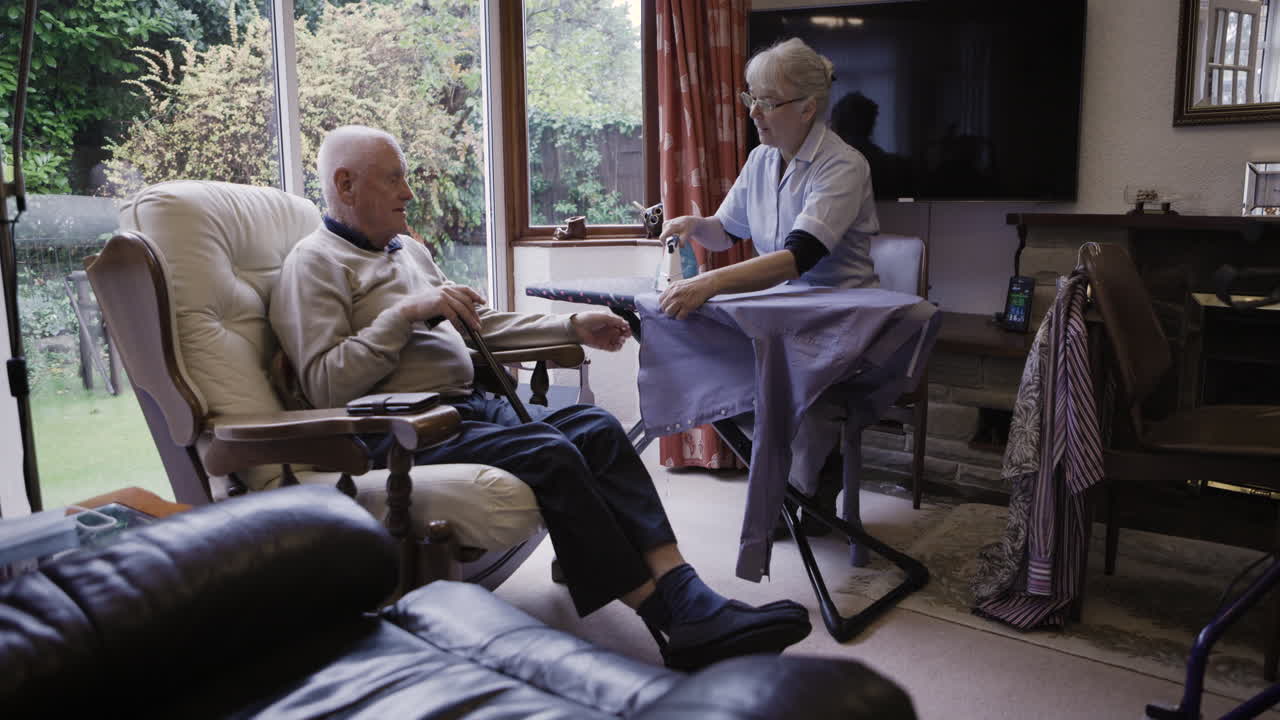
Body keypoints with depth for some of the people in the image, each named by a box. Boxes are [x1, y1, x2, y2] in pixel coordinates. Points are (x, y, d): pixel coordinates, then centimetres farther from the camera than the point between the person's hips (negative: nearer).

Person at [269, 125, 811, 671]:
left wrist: (574, 327, 18)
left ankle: (689, 600, -25)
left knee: (597, 428, -16)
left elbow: (482, 323, 28)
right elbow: (326, 387, -12)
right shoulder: (316, 263, 0)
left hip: (466, 403, 8)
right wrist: (406, 313, -15)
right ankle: (672, 626, -24)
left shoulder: (409, 250, 25)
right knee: (550, 454, -29)